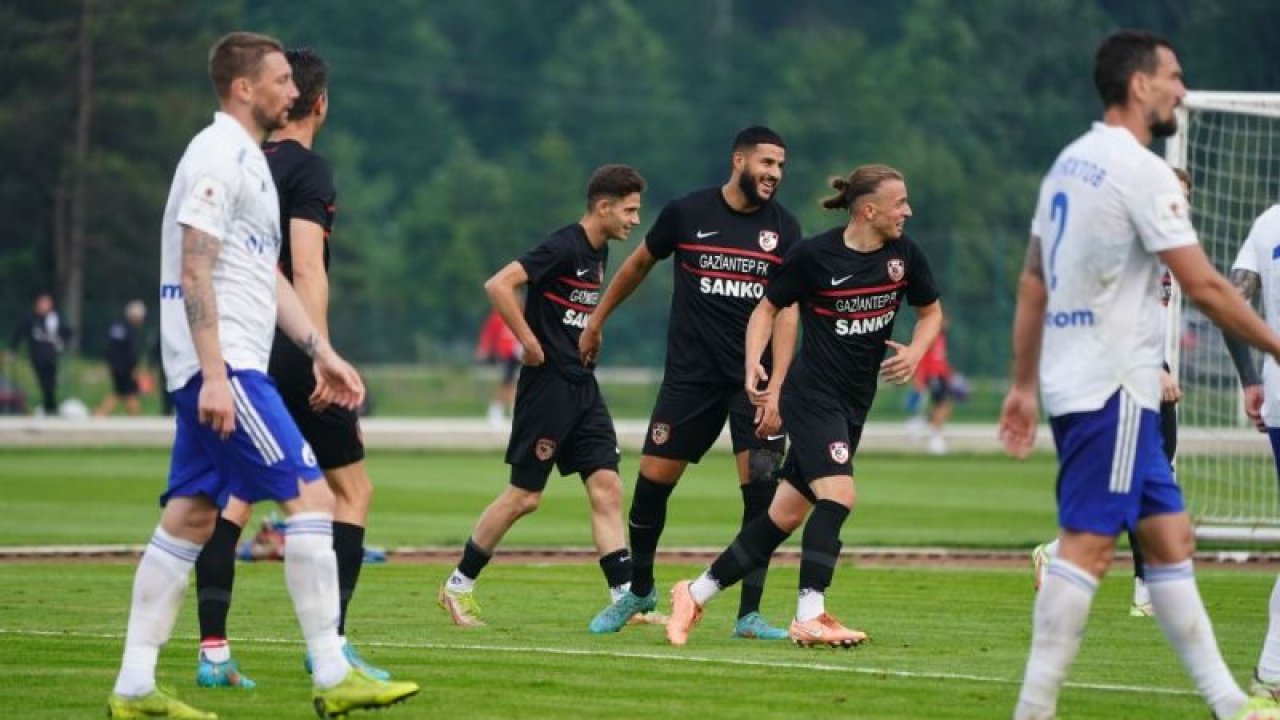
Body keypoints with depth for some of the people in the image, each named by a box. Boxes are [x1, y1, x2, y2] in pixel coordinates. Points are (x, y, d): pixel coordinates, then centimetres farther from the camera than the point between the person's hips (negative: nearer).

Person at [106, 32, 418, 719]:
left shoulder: (248, 159, 20)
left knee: (189, 518, 8)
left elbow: (268, 276, 25)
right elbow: (195, 271, -18)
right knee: (310, 494, -12)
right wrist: (214, 376, -23)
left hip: (223, 369, 10)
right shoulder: (218, 155, -12)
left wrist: (319, 349, 18)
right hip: (221, 363, -10)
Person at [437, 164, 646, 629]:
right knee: (525, 495, -2)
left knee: (606, 487, 0)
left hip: (583, 386, 8)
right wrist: (530, 342, -20)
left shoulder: (598, 253, 12)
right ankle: (458, 585, 12)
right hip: (548, 383, -8)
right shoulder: (564, 247, -16)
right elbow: (498, 285, -25)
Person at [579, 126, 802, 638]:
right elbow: (638, 265, 15)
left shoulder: (783, 228, 0)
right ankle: (639, 591, 24)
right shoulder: (686, 213, -2)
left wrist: (775, 388, -15)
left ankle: (749, 614, -3)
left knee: (761, 487, -10)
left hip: (754, 377, 0)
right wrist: (596, 322, 22)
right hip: (690, 374, 0)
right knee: (652, 480, 1)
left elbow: (786, 311, -5)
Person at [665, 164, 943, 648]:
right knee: (838, 495, -23)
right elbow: (768, 307, 2)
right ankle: (809, 618, -20)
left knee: (786, 516, 7)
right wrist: (753, 363, -13)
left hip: (854, 403, 6)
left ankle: (696, 594, 17)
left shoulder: (903, 254, 2)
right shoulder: (814, 255, -11)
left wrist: (915, 352, -3)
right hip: (811, 394, -6)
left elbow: (931, 311, 17)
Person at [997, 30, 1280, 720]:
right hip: (1113, 385, -10)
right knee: (1087, 545, -10)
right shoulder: (1141, 171, -13)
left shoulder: (1070, 162, 14)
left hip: (1074, 379, 10)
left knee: (1169, 537, 10)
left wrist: (1024, 384, 20)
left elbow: (1032, 282, 17)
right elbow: (1203, 285, -16)